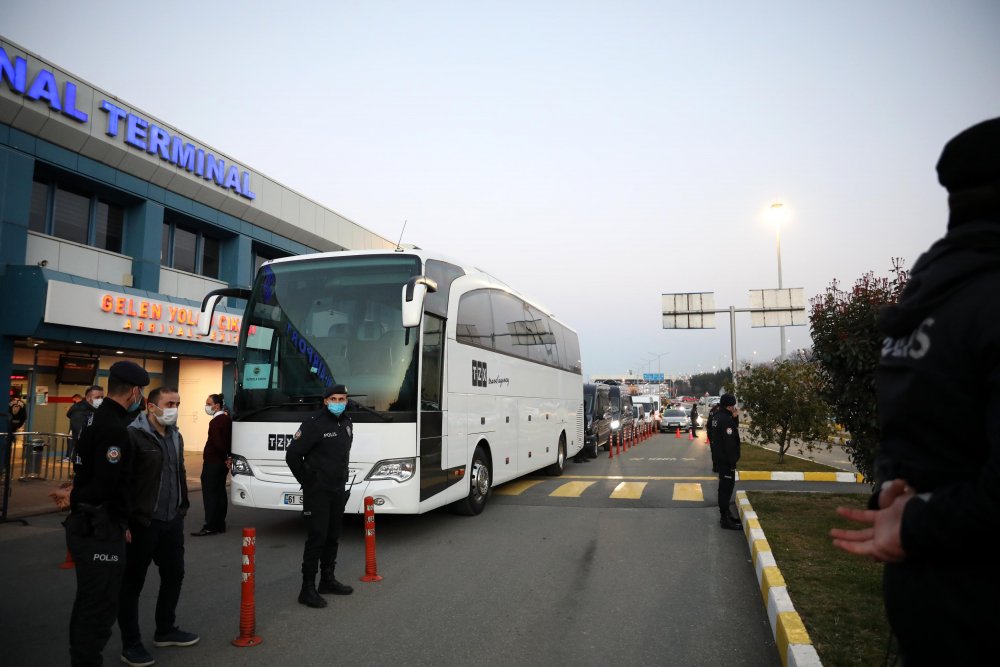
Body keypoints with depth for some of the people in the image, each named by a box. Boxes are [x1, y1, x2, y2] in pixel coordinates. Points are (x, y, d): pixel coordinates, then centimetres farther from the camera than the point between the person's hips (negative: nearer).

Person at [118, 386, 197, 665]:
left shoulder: (175, 436, 11)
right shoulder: (134, 435, -14)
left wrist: (182, 508, 15)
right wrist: (126, 521, -19)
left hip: (172, 521, 8)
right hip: (143, 523, -8)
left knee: (174, 575, 18)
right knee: (132, 584, 7)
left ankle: (165, 630, 35)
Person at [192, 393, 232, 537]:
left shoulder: (215, 422, -19)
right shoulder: (227, 419, 9)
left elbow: (218, 443, -25)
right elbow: (230, 440, 15)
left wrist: (225, 457, -12)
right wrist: (228, 456, 10)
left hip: (212, 463, -9)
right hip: (222, 463, 9)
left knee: (209, 494, -4)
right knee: (220, 493, 12)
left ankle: (210, 527, -3)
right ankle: (220, 525, 17)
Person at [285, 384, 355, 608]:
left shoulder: (347, 424, 8)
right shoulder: (313, 425, -14)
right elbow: (292, 456, -12)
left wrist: (342, 478, 15)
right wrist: (307, 481, -7)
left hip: (338, 490, 7)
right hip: (317, 492, -7)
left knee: (332, 537, 14)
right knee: (317, 537, -7)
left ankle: (327, 580, 27)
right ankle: (307, 589, 0)